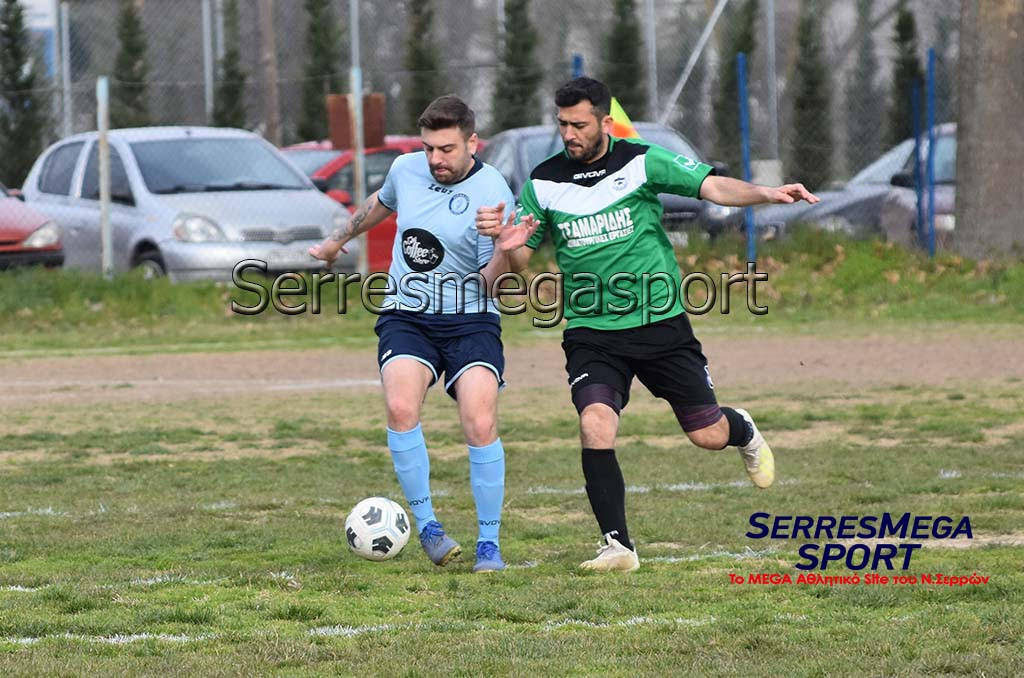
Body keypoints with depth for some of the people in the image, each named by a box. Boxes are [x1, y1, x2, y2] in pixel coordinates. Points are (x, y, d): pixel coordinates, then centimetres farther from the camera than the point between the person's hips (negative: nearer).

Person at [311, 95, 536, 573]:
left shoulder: (493, 194, -12)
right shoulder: (406, 169, 2)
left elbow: (489, 281, -11)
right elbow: (382, 203, 27)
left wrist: (503, 251, -32)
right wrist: (339, 239, 40)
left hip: (470, 322, -3)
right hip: (405, 318, 3)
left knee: (481, 425, -19)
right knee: (401, 407, -24)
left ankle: (489, 543, -5)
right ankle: (427, 525, -13)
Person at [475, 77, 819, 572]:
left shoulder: (641, 162, -6)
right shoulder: (543, 182, 0)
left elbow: (711, 186, -13)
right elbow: (519, 260, 4)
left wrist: (765, 194, -31)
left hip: (660, 323, -1)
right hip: (592, 334, 1)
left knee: (706, 434, 3)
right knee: (595, 424, -24)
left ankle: (742, 431, 43)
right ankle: (617, 546, -16)